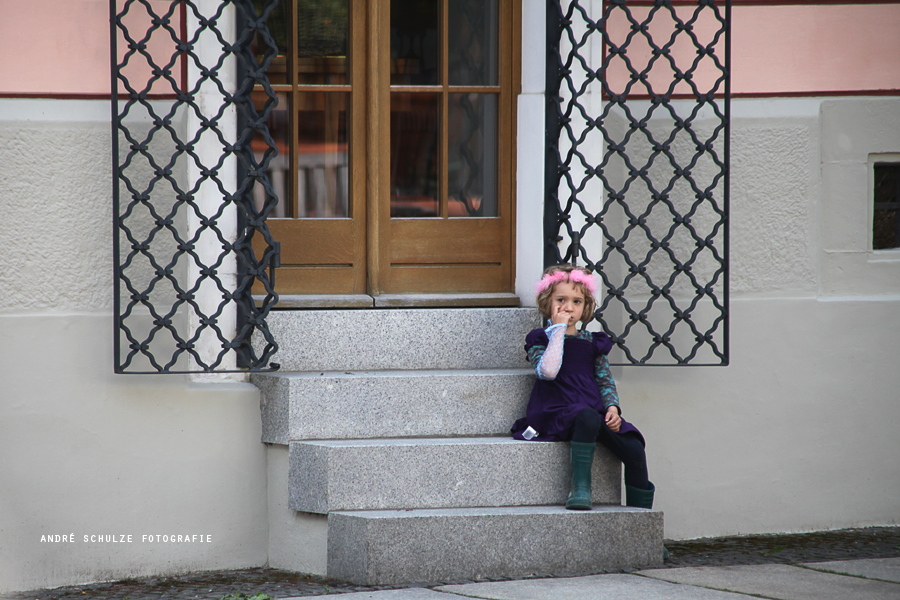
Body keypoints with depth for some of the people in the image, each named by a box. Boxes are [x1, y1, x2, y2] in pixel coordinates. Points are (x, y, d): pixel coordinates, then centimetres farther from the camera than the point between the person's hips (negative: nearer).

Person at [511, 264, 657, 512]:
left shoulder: (593, 343, 20)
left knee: (634, 450, -18)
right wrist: (559, 330, -8)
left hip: (595, 412, 5)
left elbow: (605, 381, 18)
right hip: (557, 414, -5)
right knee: (587, 417, -40)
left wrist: (612, 408, -2)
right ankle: (580, 488, -38)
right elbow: (548, 371, -14)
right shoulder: (540, 340, 7)